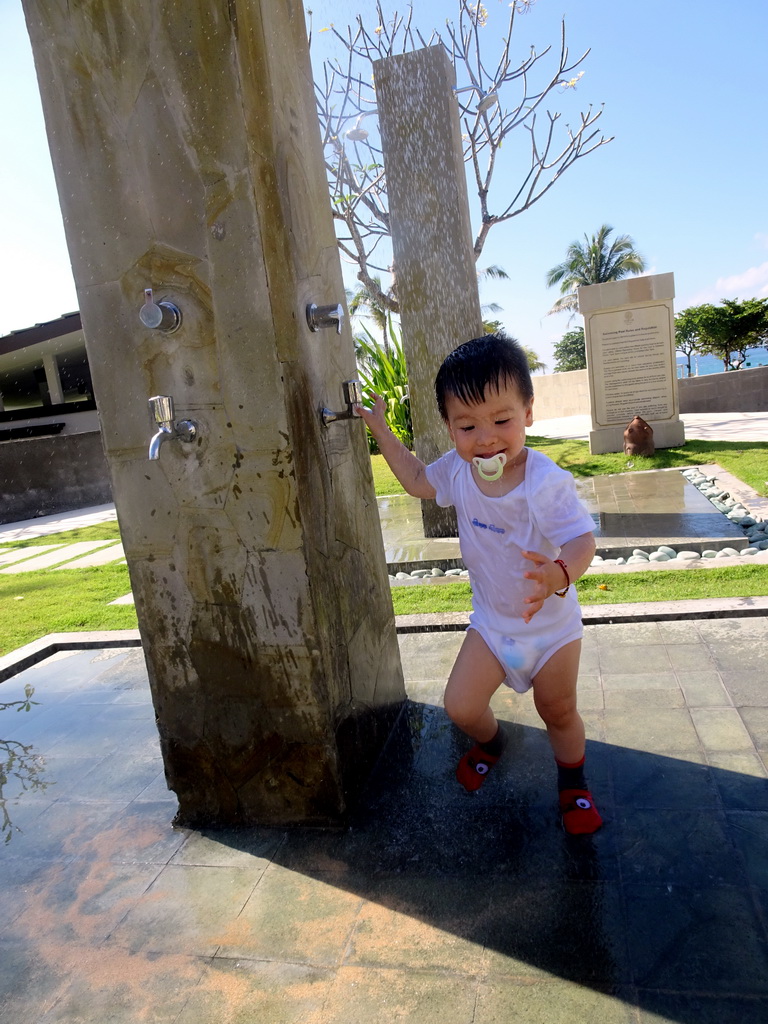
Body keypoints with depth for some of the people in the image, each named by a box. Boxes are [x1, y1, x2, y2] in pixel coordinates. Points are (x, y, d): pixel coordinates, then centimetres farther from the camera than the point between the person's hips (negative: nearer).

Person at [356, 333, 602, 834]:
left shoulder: (546, 482, -30)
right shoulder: (458, 471, -12)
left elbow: (582, 539, -32)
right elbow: (417, 480, 8)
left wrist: (560, 574, -55)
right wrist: (381, 429, 5)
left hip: (551, 625, -4)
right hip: (491, 621, 4)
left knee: (559, 714, 13)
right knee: (460, 707, 1)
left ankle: (573, 781, 45)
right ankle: (490, 741, 38)